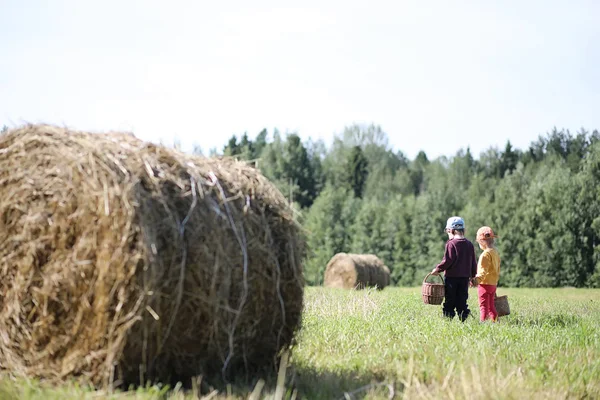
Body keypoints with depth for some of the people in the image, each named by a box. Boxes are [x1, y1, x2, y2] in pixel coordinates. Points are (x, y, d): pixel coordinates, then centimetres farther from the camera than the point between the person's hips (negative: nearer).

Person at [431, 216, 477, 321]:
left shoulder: (451, 244, -11)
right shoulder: (469, 244, 8)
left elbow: (447, 261, -15)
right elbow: (473, 262, 12)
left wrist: (438, 269, -1)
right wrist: (472, 276, 21)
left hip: (451, 277, -5)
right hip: (465, 277, 5)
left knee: (449, 302, 1)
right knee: (462, 302, 9)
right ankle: (463, 319, 5)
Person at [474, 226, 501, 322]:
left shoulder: (486, 254, -15)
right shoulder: (495, 252, 13)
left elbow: (483, 270, -24)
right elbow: (497, 270, 19)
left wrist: (477, 280, -33)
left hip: (485, 284, -9)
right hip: (493, 284, 9)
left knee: (483, 307, -6)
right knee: (491, 305, 15)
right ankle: (495, 321, 15)